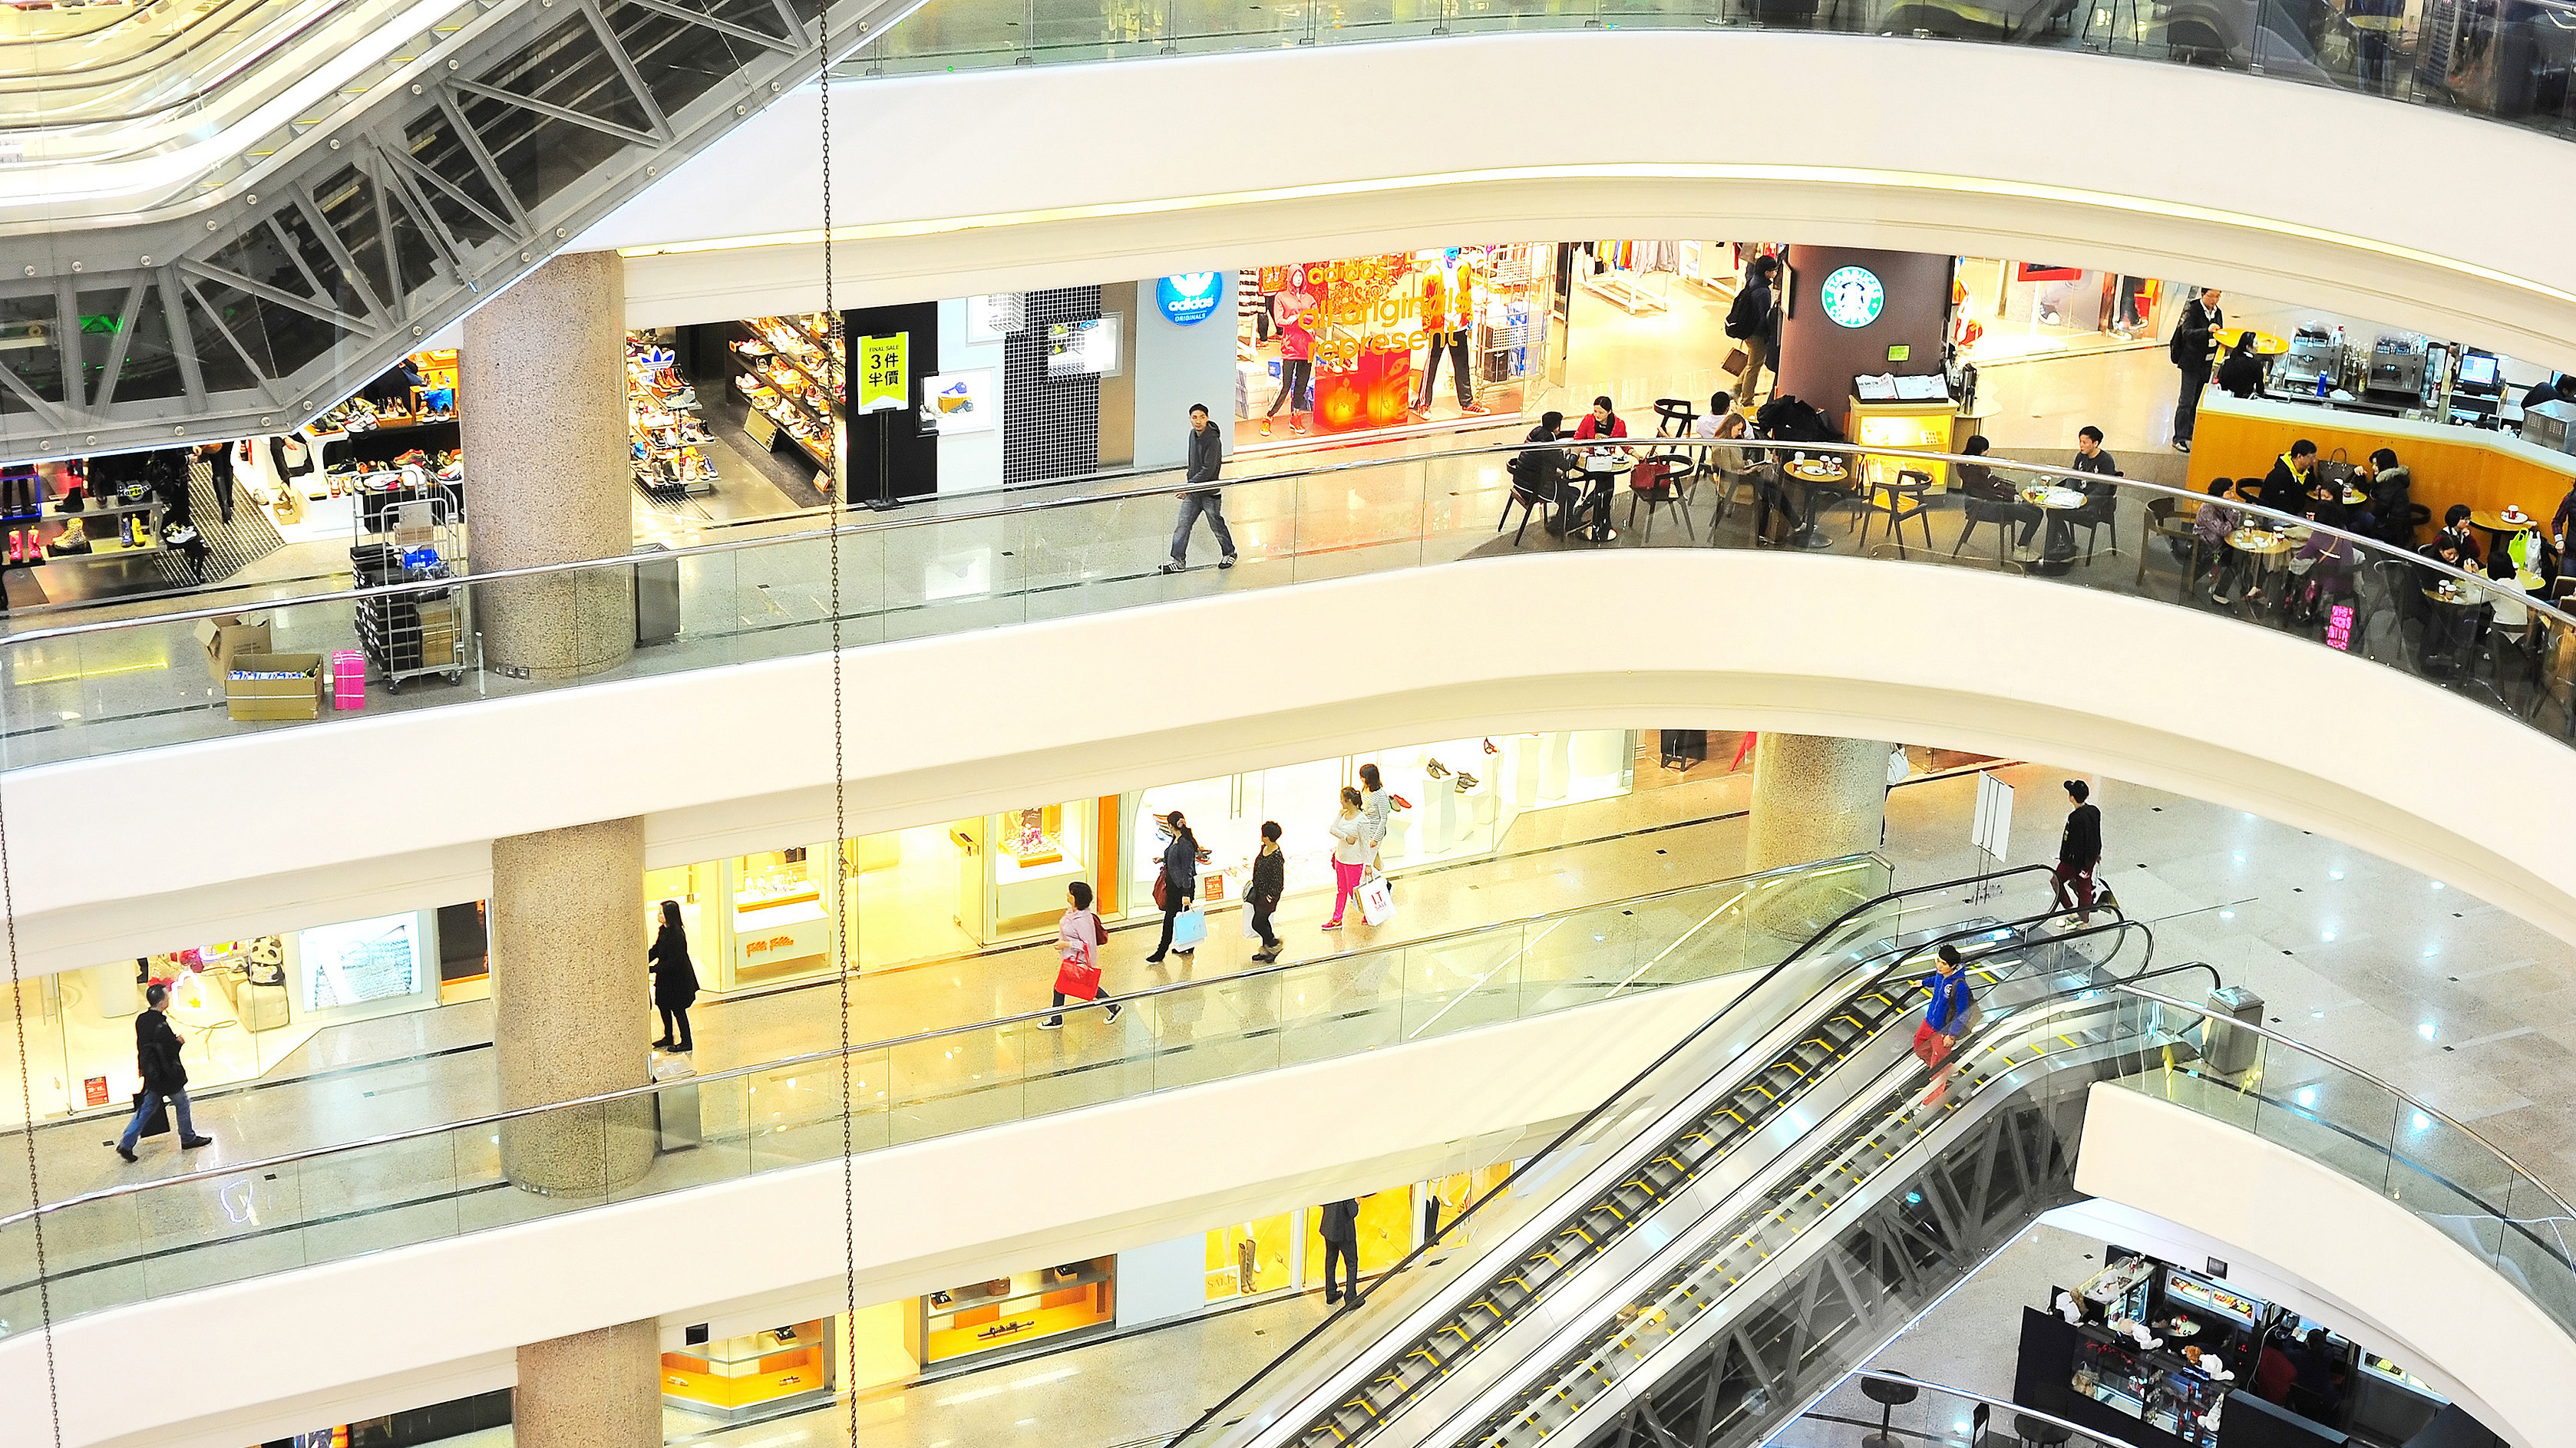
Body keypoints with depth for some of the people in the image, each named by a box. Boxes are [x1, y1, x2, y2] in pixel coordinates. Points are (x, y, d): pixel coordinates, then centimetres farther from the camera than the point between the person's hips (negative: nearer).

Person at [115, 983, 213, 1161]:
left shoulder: (142, 1020, -1)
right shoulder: (160, 1025, -28)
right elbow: (169, 1051, -27)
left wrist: (174, 1040, 6)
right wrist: (179, 1042, -7)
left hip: (150, 1075, 7)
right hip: (166, 1076, -7)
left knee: (146, 1108, 15)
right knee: (182, 1104, 14)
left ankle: (126, 1144, 12)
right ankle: (188, 1139, 30)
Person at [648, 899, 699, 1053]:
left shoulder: (677, 935, -28)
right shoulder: (664, 930, 1)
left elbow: (673, 962, -26)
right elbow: (655, 950, 10)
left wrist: (651, 969, -23)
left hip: (678, 979, -9)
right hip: (666, 979, 9)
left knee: (678, 1009, 3)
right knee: (663, 1005, 19)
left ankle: (686, 1043, 17)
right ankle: (668, 1037, 36)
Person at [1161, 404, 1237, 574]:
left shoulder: (1212, 441, -23)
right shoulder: (1193, 434, 3)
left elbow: (1208, 470, -25)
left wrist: (1189, 485, -24)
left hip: (1209, 491, -7)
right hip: (1192, 491, 7)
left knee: (1216, 525, 10)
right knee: (1183, 525, 2)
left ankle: (1229, 554, 32)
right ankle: (1178, 560, 6)